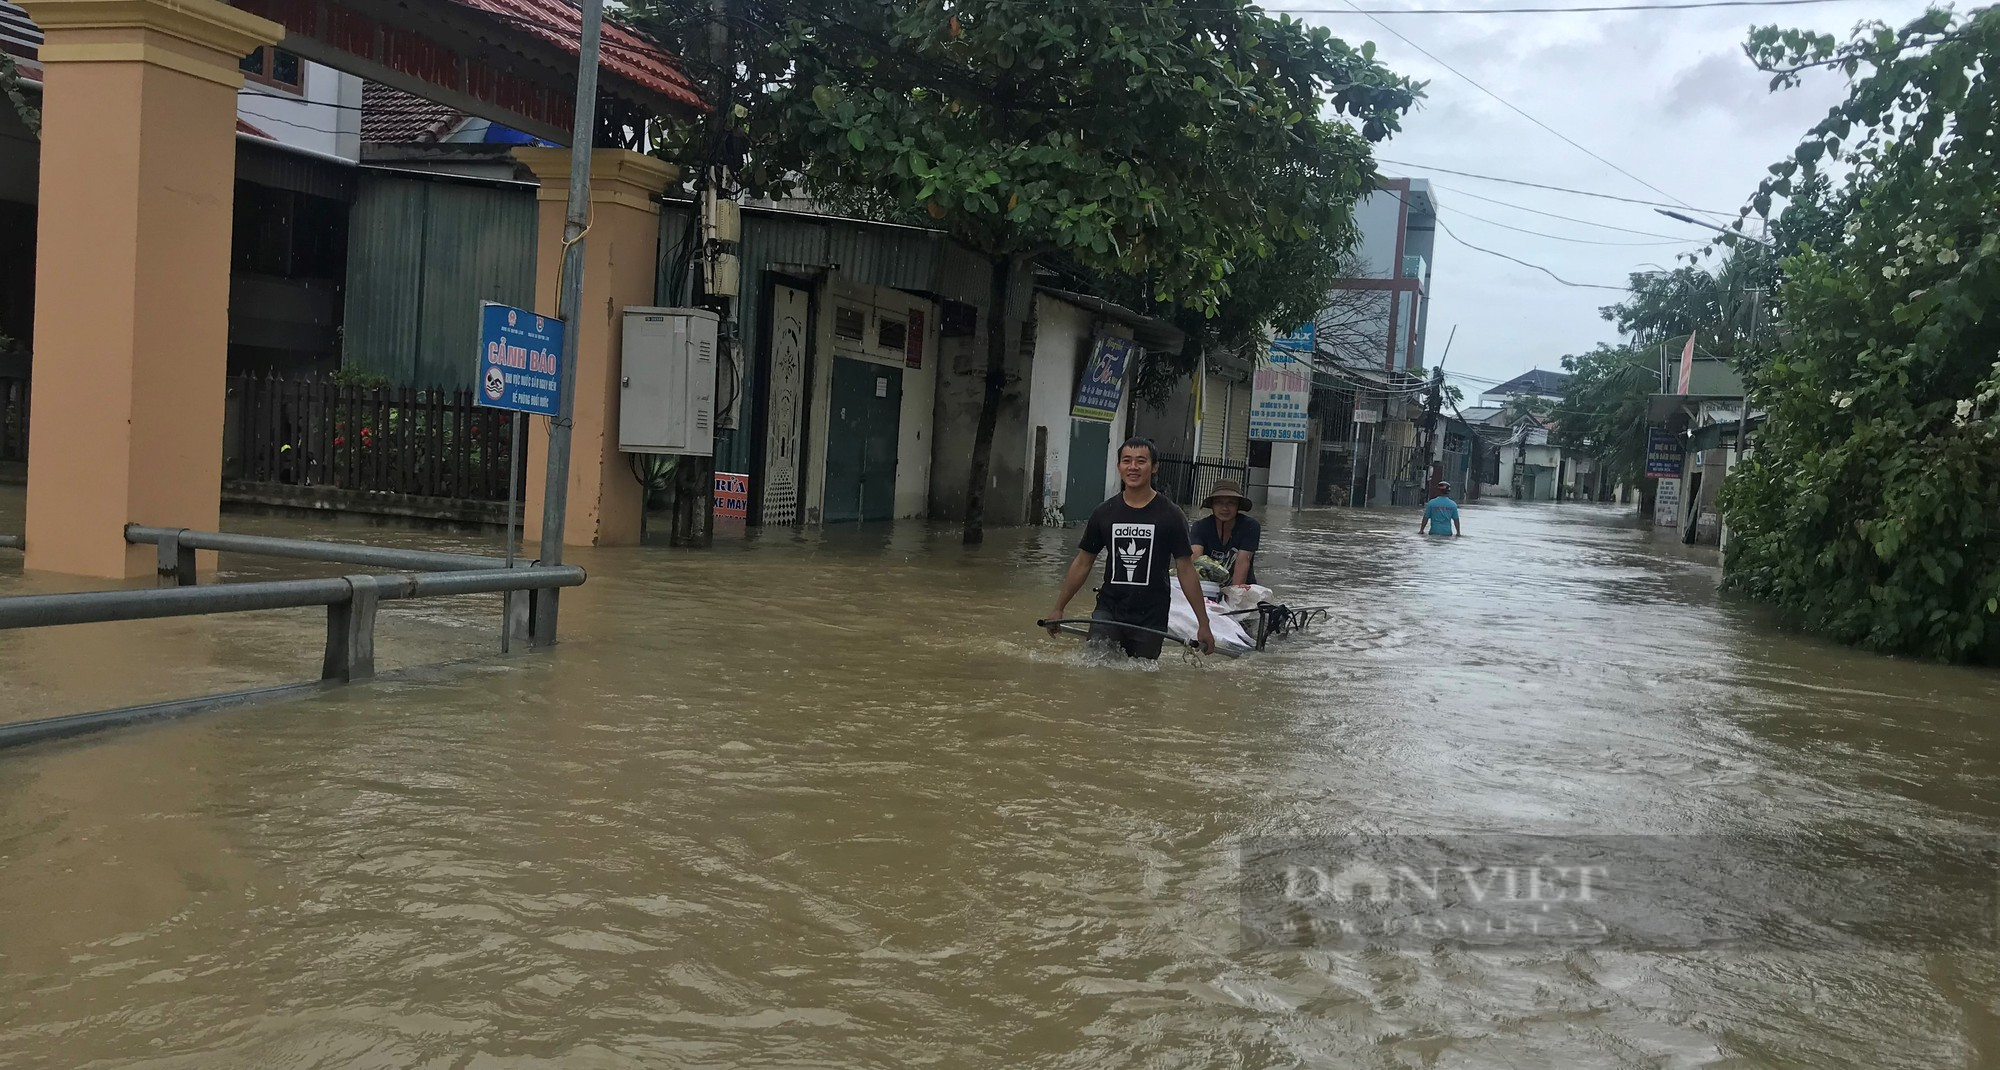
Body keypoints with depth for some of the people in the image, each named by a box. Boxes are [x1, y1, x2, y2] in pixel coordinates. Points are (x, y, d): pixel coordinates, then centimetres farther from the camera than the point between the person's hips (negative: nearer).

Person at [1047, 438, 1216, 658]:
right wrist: (1058, 608, 13)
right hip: (1108, 612, 1)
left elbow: (1185, 571, -1)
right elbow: (1083, 563, 13)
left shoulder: (1170, 515, -3)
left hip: (1151, 617, -1)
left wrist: (1204, 624, -3)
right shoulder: (1104, 513, 4)